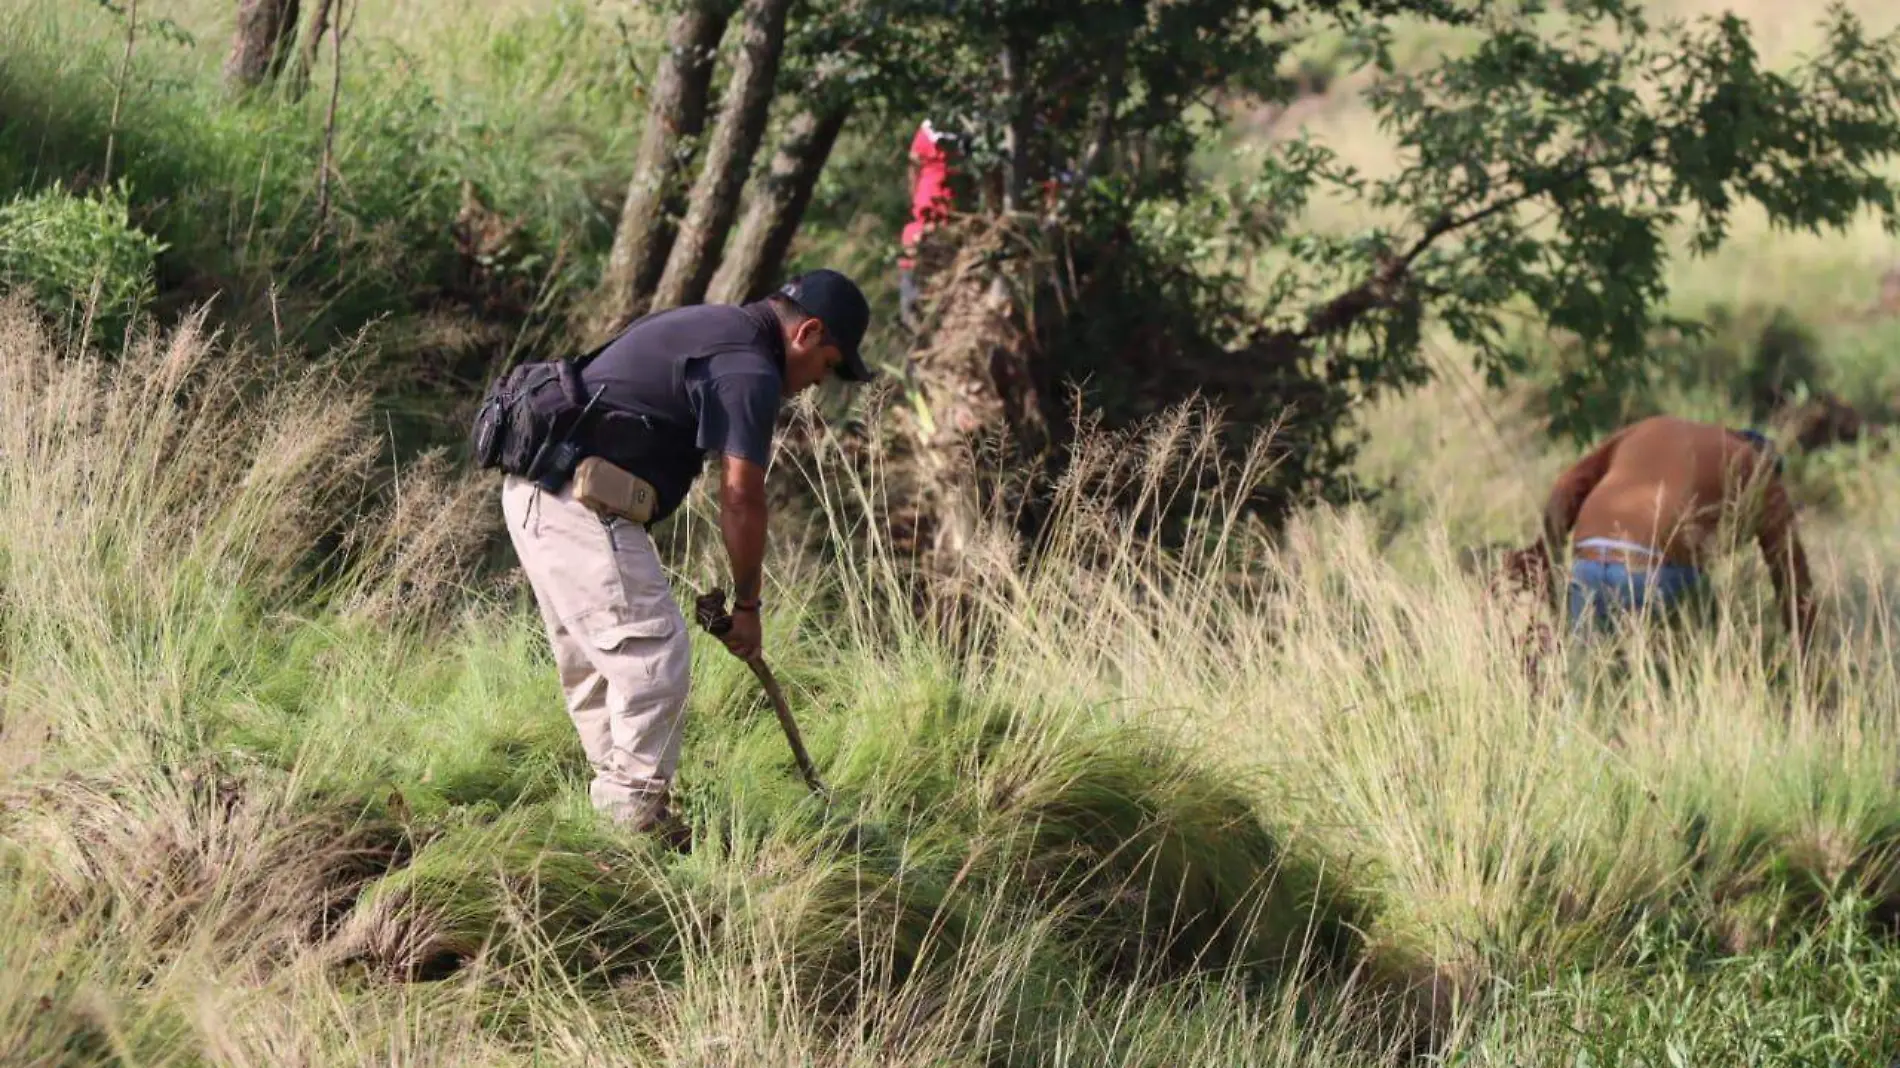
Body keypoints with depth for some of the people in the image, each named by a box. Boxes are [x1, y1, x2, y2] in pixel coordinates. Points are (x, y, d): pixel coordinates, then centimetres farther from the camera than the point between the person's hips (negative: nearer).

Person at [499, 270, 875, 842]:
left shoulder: (708, 325, 21)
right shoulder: (749, 369, -10)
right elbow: (741, 498, -12)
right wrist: (747, 606, -2)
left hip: (535, 491, 11)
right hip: (579, 499, -11)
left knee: (594, 655, 16)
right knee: (653, 646, -8)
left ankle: (615, 796, 22)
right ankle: (634, 807, -7)